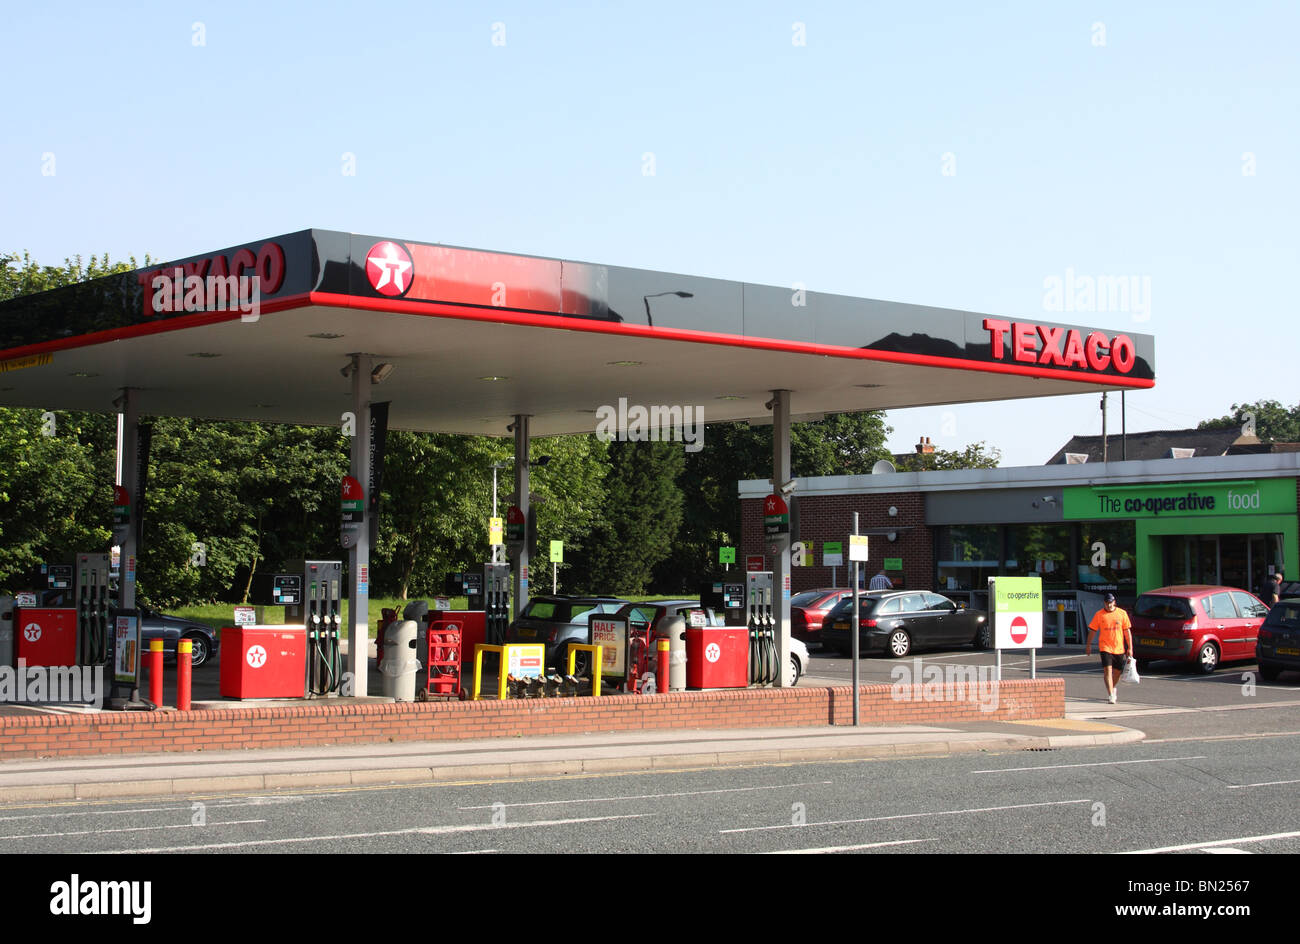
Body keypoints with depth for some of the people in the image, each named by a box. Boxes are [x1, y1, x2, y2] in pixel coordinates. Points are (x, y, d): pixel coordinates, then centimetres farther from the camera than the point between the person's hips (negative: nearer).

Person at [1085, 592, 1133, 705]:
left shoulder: (1122, 613, 2)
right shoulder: (1099, 615, -1)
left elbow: (1127, 631, 4)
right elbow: (1092, 630, 7)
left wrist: (1130, 648, 1)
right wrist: (1088, 645, 7)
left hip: (1119, 648, 2)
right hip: (1105, 647, -2)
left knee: (1117, 671, 13)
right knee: (1107, 670, -14)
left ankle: (1112, 688, 42)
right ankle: (1111, 695, -14)